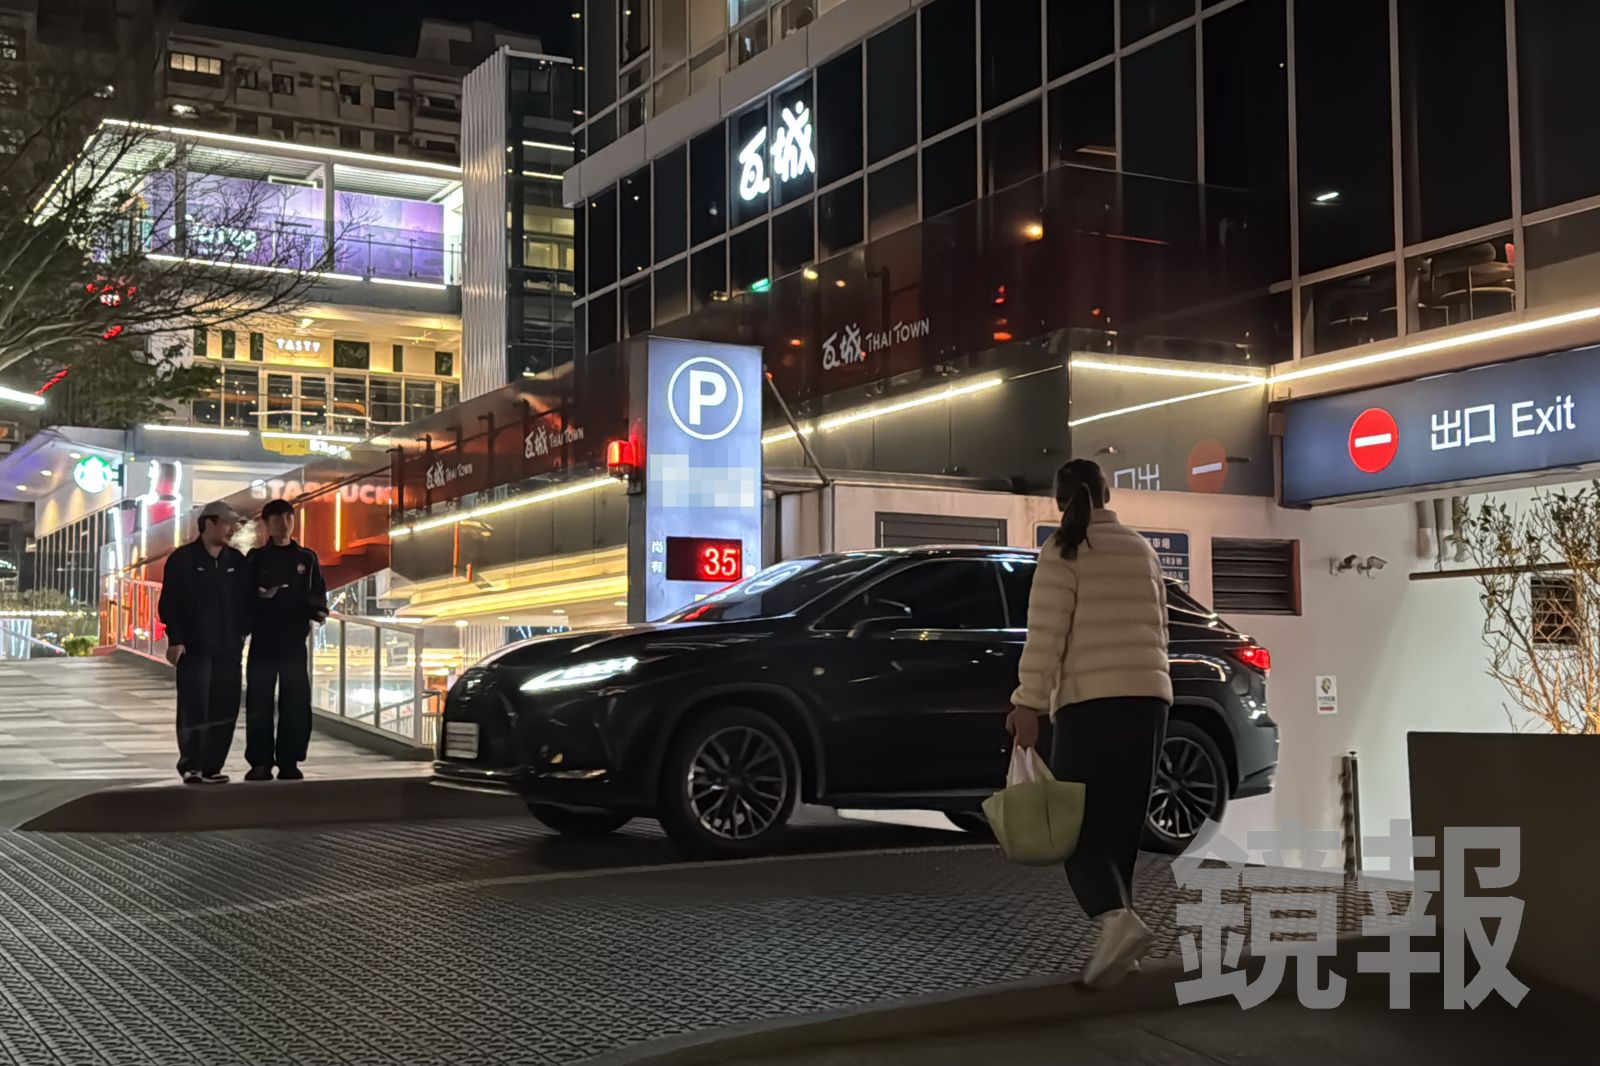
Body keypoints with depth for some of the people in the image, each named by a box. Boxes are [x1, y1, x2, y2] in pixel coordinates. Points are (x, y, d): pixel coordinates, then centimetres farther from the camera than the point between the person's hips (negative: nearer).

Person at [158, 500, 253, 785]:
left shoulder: (237, 561, 12)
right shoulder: (182, 558, -1)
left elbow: (246, 600, 17)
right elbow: (169, 603, -4)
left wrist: (243, 631, 9)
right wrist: (175, 639, -10)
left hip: (228, 647, 5)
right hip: (194, 647, -4)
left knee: (225, 710, 2)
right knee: (194, 709, -4)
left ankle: (211, 767, 10)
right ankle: (191, 767, 3)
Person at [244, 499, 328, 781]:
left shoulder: (306, 558, 11)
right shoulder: (256, 558, 7)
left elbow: (317, 595, 11)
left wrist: (318, 610, -10)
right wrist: (261, 597, -16)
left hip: (295, 641, 1)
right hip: (263, 641, -1)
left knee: (295, 704, 0)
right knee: (259, 703, -1)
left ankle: (289, 762, 7)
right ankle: (260, 762, 4)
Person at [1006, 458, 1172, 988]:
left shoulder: (1063, 551, -5)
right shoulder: (1143, 550, 14)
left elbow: (1046, 634, -13)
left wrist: (1028, 703, -13)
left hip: (1092, 700, -6)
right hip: (1148, 696, 6)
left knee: (1080, 823, -4)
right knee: (1122, 824, 11)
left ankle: (1116, 918, -27)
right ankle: (1116, 939, 10)